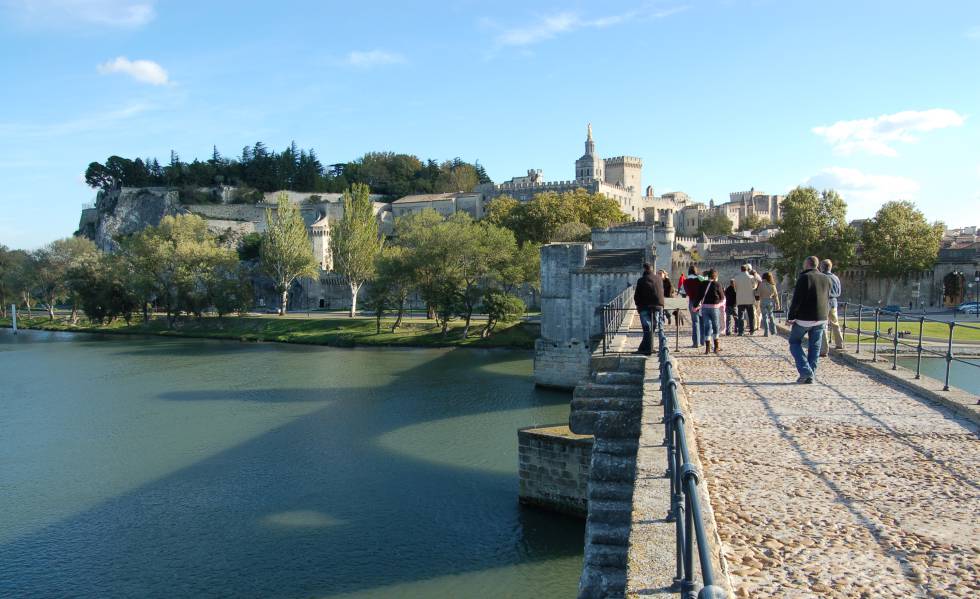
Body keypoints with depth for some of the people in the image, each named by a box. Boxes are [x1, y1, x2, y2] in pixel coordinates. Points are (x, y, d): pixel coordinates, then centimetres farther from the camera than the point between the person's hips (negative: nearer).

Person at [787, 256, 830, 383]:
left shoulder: (804, 278, -11)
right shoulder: (826, 279, 10)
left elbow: (797, 300, -15)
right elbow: (828, 300, 16)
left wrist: (790, 317, -10)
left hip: (804, 318, -6)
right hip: (821, 319, 6)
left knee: (794, 342, 7)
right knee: (815, 347, 9)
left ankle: (805, 371, -7)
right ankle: (811, 376, 9)